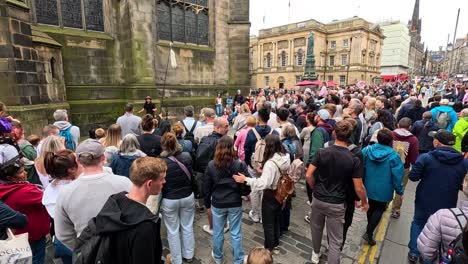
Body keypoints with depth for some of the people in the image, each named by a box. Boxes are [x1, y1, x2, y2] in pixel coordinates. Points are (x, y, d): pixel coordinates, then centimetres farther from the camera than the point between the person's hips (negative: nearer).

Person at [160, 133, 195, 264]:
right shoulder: (187, 156, -14)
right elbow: (192, 176, 0)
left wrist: (158, 202, 6)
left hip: (169, 200, -3)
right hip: (188, 197, 3)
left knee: (173, 231, 17)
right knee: (187, 227, 21)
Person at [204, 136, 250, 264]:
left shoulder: (211, 165, -10)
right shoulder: (240, 164, -14)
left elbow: (206, 187, -3)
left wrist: (207, 203, 10)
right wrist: (242, 194, 10)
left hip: (217, 204, 1)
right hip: (235, 203, -1)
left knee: (218, 232, 20)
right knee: (236, 234, 14)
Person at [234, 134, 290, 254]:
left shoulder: (271, 163, -31)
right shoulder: (285, 158, -6)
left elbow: (264, 183, -34)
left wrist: (246, 179, -33)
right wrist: (264, 171, 11)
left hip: (270, 196, -8)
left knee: (268, 223, 13)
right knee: (276, 220, 25)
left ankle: (269, 249, 32)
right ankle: (275, 246, 43)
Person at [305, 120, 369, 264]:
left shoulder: (322, 152, -12)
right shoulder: (353, 159, -14)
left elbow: (308, 175, -13)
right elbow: (359, 188, -9)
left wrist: (315, 189, 5)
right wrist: (364, 202, 10)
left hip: (318, 200, 2)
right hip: (336, 204, -2)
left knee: (316, 229, 27)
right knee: (335, 241, 11)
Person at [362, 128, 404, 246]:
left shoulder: (367, 150, -9)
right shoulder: (393, 155, -20)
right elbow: (397, 175, -16)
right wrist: (400, 191, -2)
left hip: (369, 187, 4)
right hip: (383, 189, -4)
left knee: (371, 206, 23)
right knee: (379, 209, 11)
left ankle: (369, 228, 41)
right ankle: (369, 233, 4)